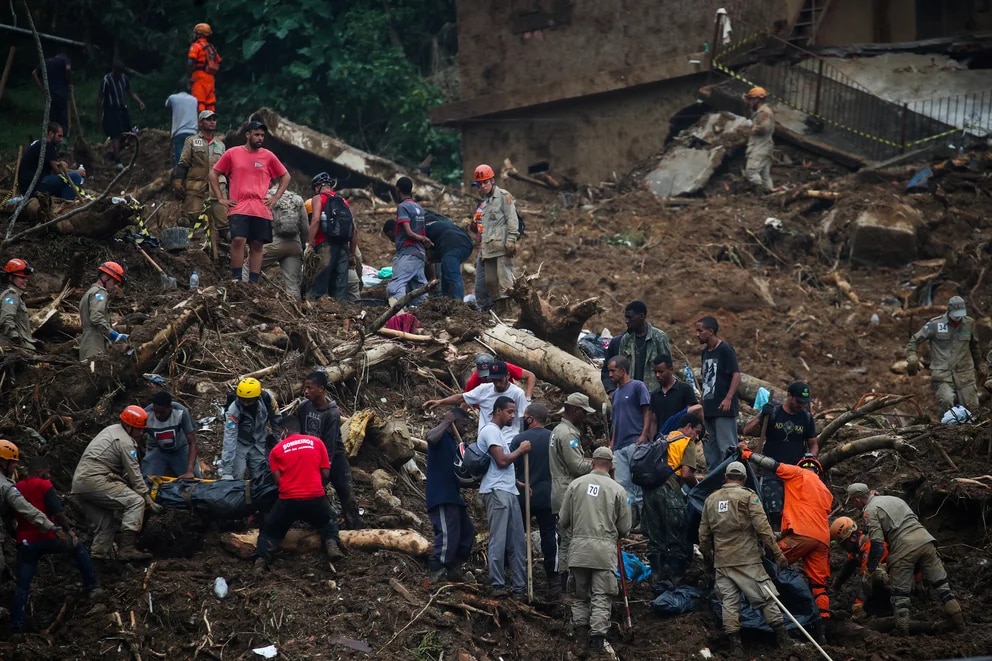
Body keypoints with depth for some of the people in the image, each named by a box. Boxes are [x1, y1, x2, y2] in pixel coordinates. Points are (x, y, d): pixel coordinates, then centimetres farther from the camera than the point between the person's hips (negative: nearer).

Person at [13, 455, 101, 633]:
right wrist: (69, 530, 1)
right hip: (46, 538, -4)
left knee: (23, 585, 7)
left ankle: (18, 626, 2)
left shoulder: (16, 488, 11)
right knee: (78, 547, 22)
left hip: (25, 543, 4)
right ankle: (92, 587, 20)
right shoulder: (43, 485, -7)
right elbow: (58, 513, -13)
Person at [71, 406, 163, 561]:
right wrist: (149, 501, -3)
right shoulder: (125, 442, -6)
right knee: (136, 501, -13)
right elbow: (134, 475, -7)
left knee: (104, 524, 17)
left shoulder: (112, 430, 23)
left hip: (78, 484, 10)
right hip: (95, 481, -10)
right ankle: (126, 549, -21)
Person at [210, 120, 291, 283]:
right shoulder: (232, 154, 5)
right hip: (238, 208, -2)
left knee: (257, 245, 3)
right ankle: (236, 279, -11)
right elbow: (213, 174, 12)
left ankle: (253, 282, 8)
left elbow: (285, 177, 19)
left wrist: (276, 198, 9)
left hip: (261, 209, 2)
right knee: (238, 240, -18)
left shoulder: (268, 156, 10)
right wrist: (221, 198, 5)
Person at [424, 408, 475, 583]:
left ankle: (454, 570, 20)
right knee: (447, 534, -16)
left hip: (453, 496, 10)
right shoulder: (441, 436, -6)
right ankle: (437, 573, -15)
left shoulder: (453, 441, 23)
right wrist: (446, 422, -21)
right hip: (441, 496, -10)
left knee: (467, 532, 13)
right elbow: (431, 437, -34)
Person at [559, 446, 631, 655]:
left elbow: (564, 520, 8)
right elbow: (625, 528, 5)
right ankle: (597, 636, -8)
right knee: (602, 596, 1)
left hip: (579, 548, 2)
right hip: (605, 549, -2)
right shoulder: (617, 490, 0)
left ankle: (578, 629, 12)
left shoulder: (576, 484, 3)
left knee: (580, 593, 16)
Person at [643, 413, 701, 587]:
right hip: (669, 490, -7)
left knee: (655, 536, 11)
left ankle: (657, 575, 12)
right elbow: (686, 474, -8)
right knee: (677, 537, 3)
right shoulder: (687, 442, 4)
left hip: (649, 488, 7)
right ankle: (676, 577, 5)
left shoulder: (664, 439, 25)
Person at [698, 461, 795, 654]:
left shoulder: (711, 499, 11)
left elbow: (704, 533, 15)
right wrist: (777, 552, -9)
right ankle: (784, 640, -2)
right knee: (765, 598, 0)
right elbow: (762, 526, -11)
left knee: (729, 601, 5)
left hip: (722, 561, 4)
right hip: (746, 559, -4)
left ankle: (735, 645, 1)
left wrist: (707, 555, 30)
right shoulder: (748, 496, -3)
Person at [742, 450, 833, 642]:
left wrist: (748, 454, 15)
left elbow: (774, 466, 6)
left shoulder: (799, 474, 11)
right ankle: (821, 632, 1)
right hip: (822, 539, 7)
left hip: (801, 533, -7)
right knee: (819, 584, 6)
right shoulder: (827, 492, 29)